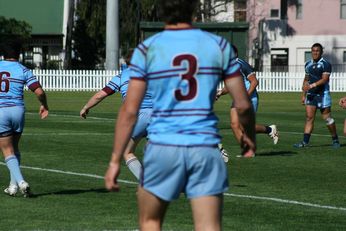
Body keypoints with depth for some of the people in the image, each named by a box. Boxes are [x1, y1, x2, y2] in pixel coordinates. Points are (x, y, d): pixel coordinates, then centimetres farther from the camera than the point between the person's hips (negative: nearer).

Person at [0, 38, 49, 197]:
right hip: (17, 110, 1)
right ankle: (13, 184, 17)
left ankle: (20, 181, -17)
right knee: (14, 148, 20)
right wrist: (44, 105, 11)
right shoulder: (23, 71, 1)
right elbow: (39, 92, -6)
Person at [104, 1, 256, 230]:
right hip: (206, 148, 1)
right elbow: (243, 105, 3)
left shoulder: (147, 49, -2)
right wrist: (250, 135, 23)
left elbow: (129, 111, -5)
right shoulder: (220, 46, 2)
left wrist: (115, 161, -1)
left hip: (163, 147, -1)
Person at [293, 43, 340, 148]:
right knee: (309, 117, -2)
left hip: (322, 94, -5)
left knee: (327, 118, 0)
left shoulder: (325, 64, -8)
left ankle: (335, 139, 15)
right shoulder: (308, 64, 13)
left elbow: (325, 79, -18)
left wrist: (312, 85, -28)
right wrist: (303, 95, 18)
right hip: (310, 95, 5)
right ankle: (305, 141, -5)